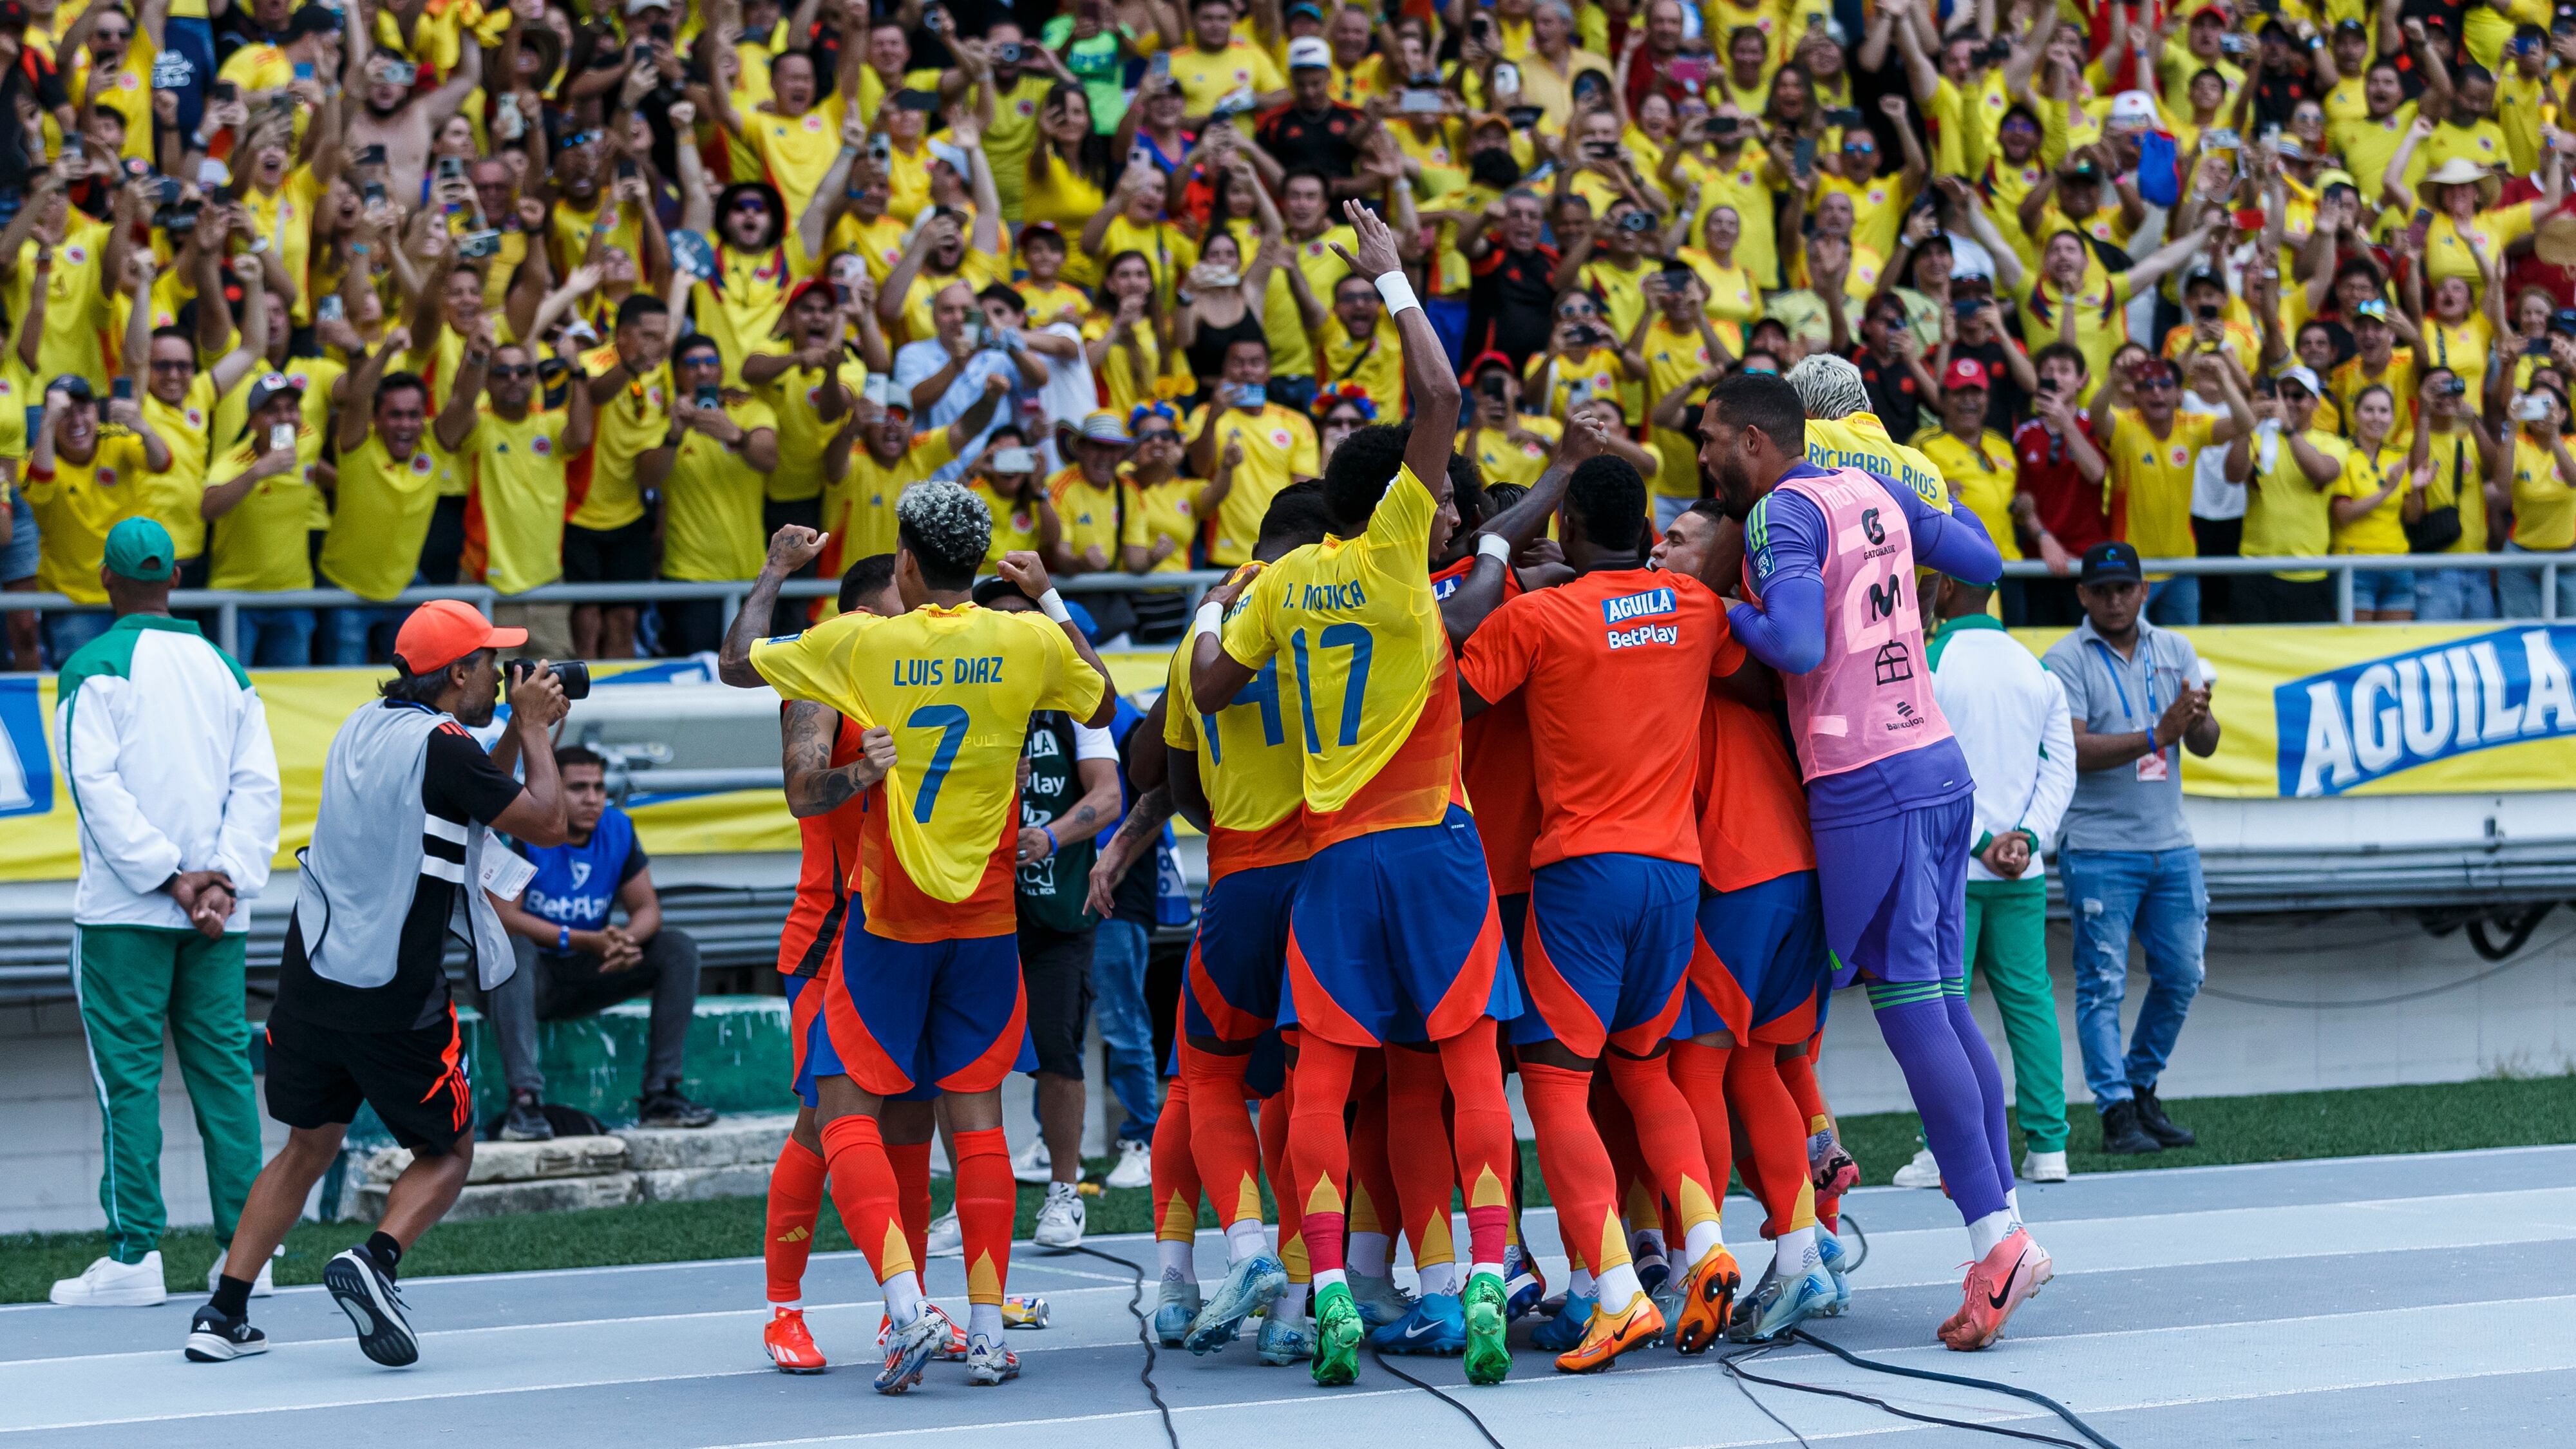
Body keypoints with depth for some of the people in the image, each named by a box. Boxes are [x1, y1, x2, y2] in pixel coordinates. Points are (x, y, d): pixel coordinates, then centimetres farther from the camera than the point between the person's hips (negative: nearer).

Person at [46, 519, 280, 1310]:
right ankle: (246, 1251, 5)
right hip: (218, 915, 4)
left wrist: (170, 878, -12)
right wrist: (225, 881, -3)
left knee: (128, 1072, -2)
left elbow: (98, 784, -12)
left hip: (126, 908, -4)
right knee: (223, 1066, 7)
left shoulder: (94, 666, -2)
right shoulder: (223, 667, 12)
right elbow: (258, 783, 4)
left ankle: (135, 1253, -5)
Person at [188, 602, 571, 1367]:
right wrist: (533, 730, 5)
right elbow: (546, 823, -7)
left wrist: (519, 732, 19)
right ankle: (373, 1261, -15)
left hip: (311, 973, 7)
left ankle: (224, 1315, 13)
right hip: (395, 992, -7)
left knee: (309, 1147, 20)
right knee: (447, 1153, 11)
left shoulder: (363, 727, 12)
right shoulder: (442, 746, -13)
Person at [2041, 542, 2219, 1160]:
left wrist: (2197, 721, -20)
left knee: (2181, 975, 8)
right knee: (2103, 983, -6)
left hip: (2172, 846, 5)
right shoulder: (2065, 661, -6)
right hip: (2099, 849, -5)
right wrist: (2156, 735, -26)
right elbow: (2074, 751, -17)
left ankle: (2142, 1090, 25)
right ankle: (2116, 1113, -3)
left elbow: (2204, 745, 4)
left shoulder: (2174, 650, 9)